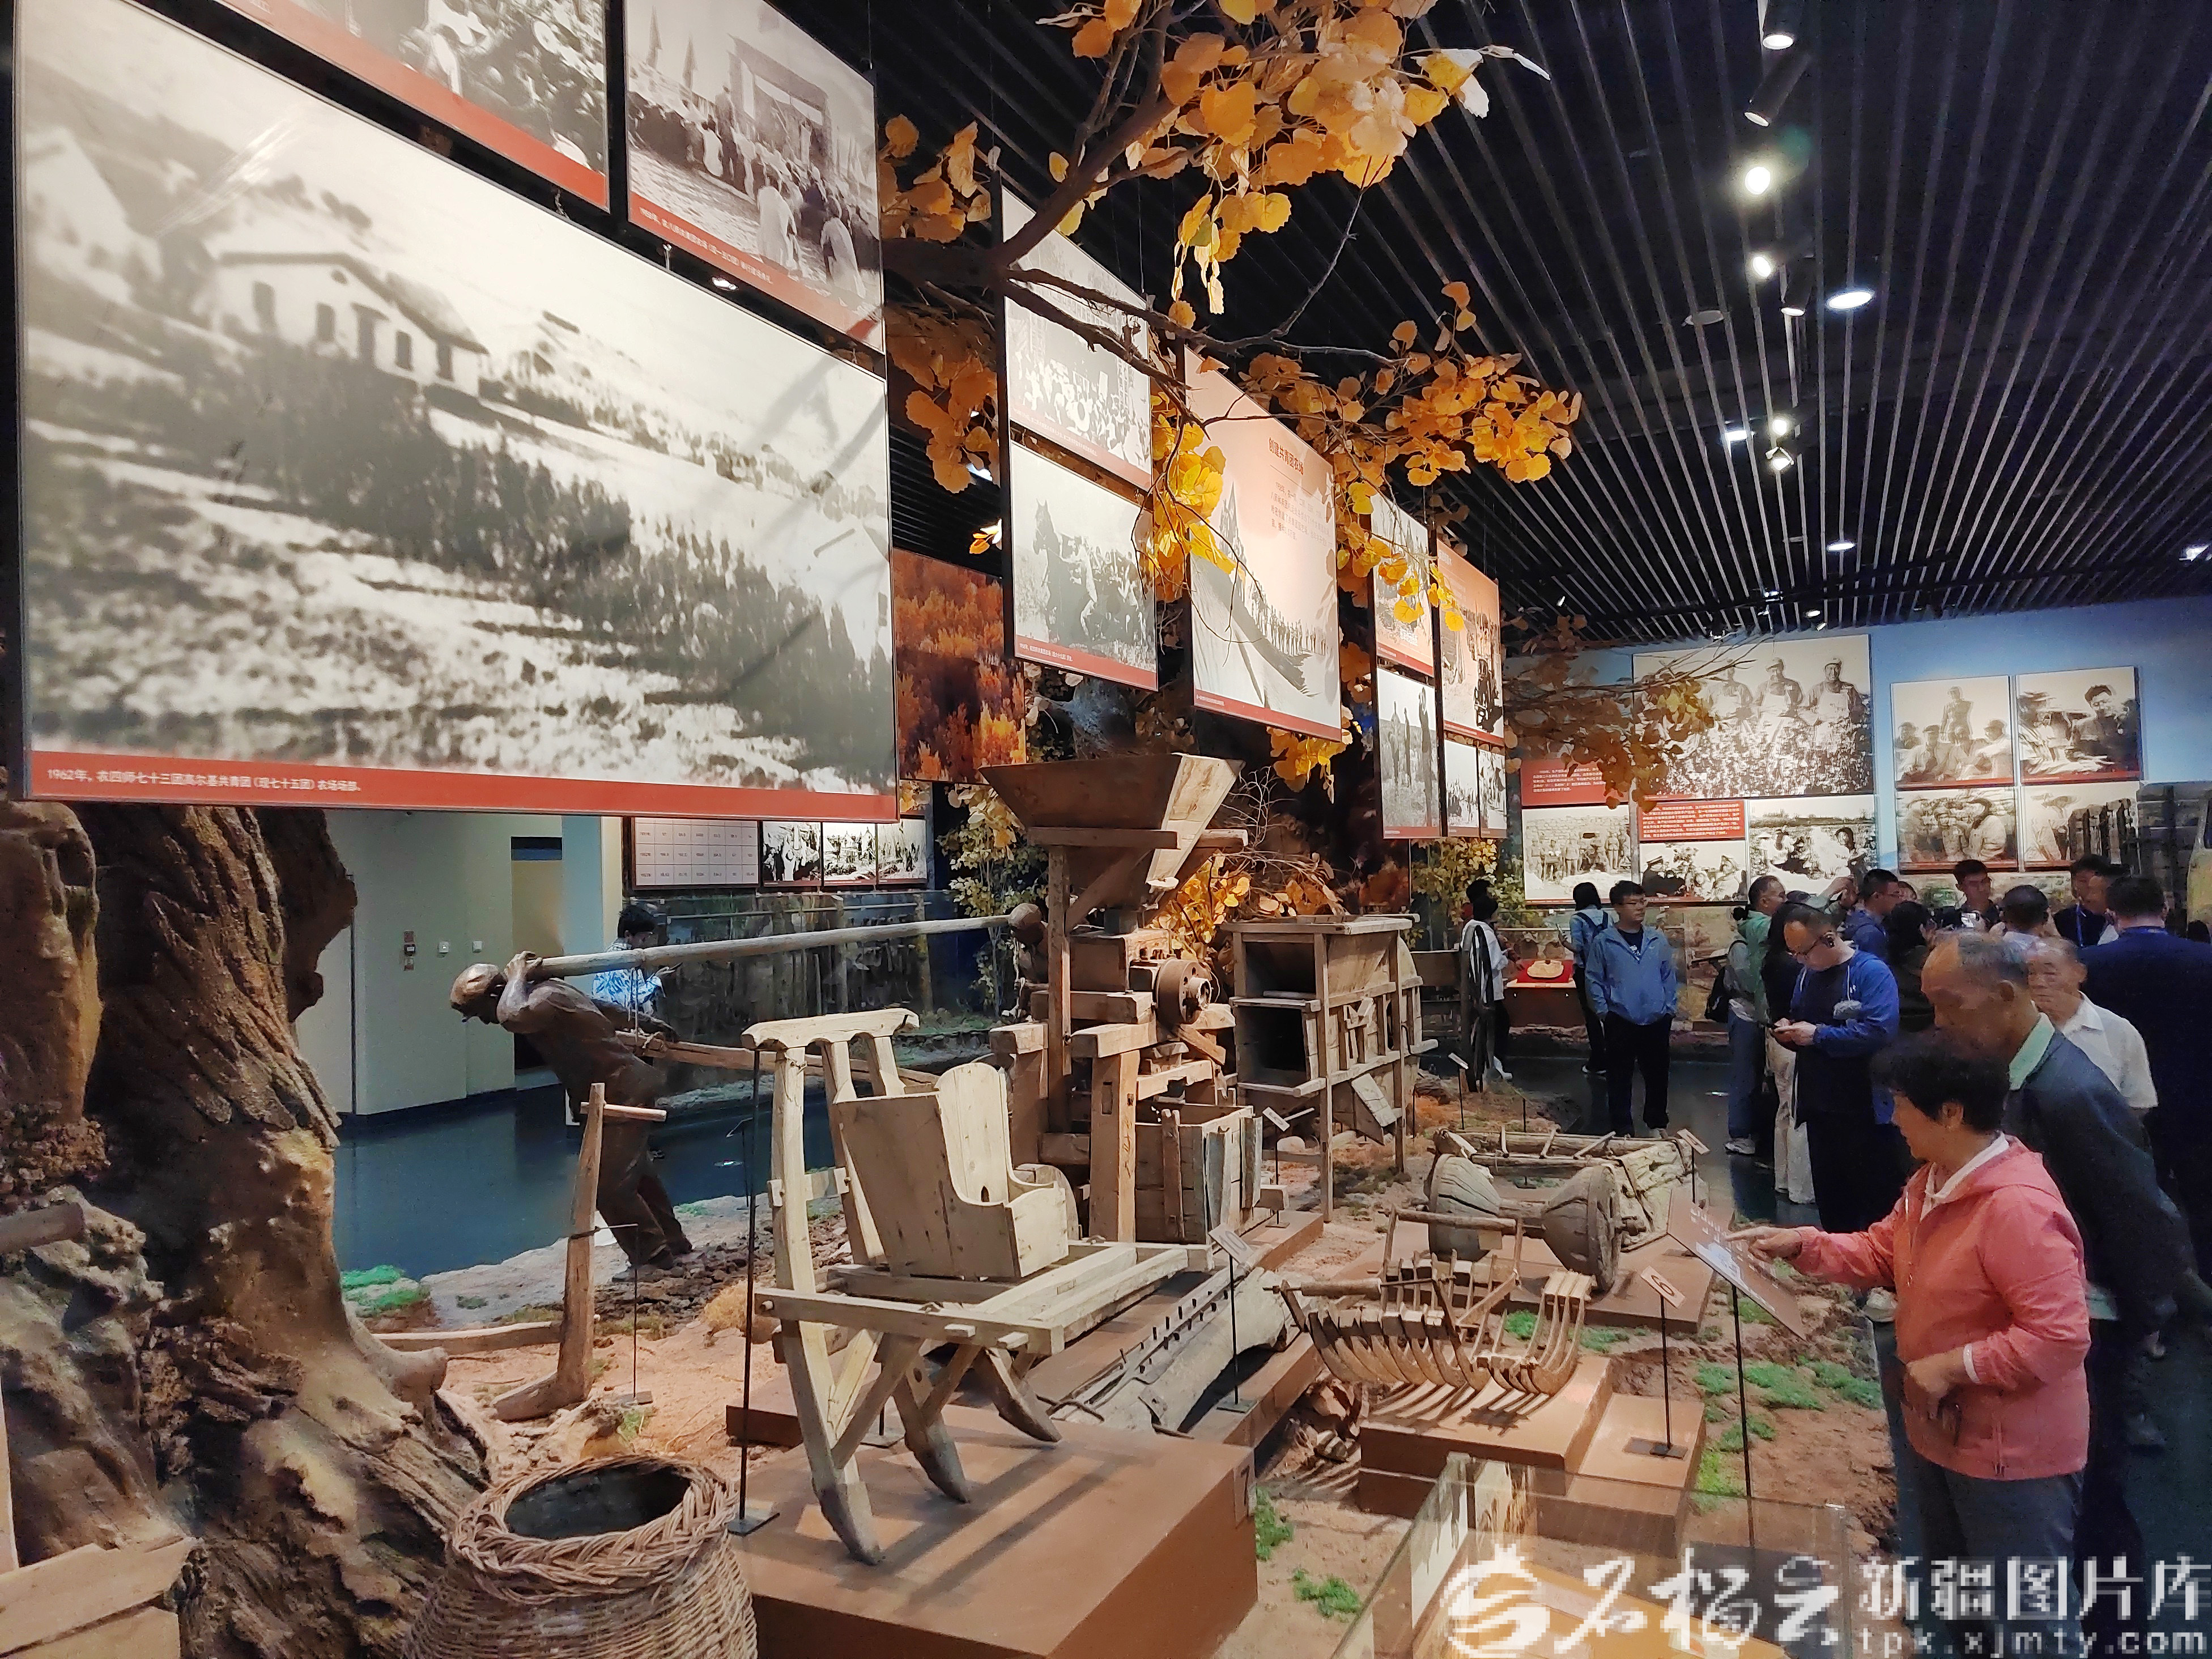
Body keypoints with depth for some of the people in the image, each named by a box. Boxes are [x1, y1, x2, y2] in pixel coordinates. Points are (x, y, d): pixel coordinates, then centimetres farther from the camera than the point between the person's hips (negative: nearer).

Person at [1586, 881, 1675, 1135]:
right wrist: (1603, 1011, -6)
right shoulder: (1604, 942, -4)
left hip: (1657, 1020, 3)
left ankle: (1657, 1123, 29)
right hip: (1620, 1021, -2)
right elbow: (1595, 979, 0)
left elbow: (1668, 976, 10)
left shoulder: (1658, 939, 4)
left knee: (1657, 1075, 13)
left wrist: (1670, 1011, 6)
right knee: (1620, 1076, 5)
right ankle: (1622, 1128, 16)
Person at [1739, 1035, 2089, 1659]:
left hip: (2012, 1451, -9)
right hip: (1937, 1427, 10)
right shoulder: (1932, 1180, 0)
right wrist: (1800, 1244, -2)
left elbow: (2060, 1337, -32)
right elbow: (1883, 1253, 11)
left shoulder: (2019, 1207, -32)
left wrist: (1952, 1367, -26)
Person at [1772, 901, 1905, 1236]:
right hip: (1820, 1108, 7)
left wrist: (1818, 1034, -21)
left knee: (1878, 1204, 3)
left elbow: (1879, 1031, -27)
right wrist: (1789, 1032, -3)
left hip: (1865, 1111, -7)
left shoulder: (1871, 972, -14)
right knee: (1830, 1198, 17)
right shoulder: (1808, 974, 10)